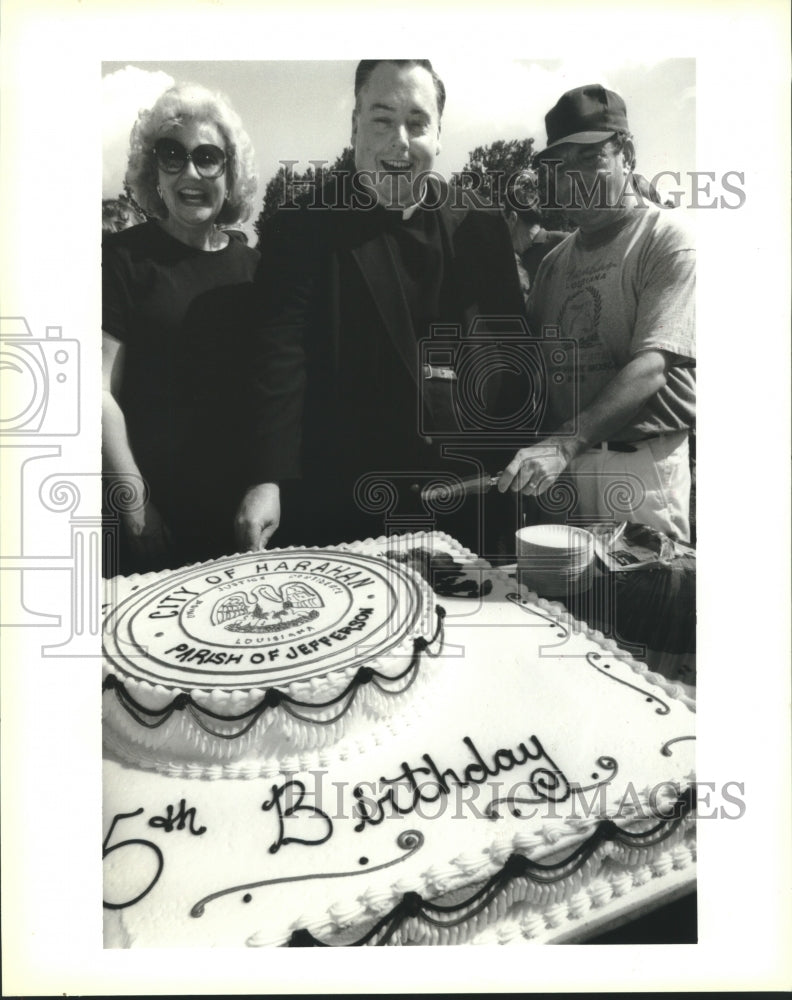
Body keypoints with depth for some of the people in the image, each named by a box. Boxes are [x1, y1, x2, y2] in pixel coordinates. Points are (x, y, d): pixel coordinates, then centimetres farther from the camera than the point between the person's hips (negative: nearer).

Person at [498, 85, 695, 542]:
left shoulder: (667, 239, -7)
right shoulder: (556, 260, 13)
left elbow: (651, 368, -18)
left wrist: (564, 443, -29)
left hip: (637, 463, -5)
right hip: (561, 458, 6)